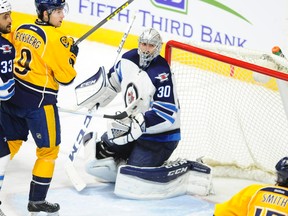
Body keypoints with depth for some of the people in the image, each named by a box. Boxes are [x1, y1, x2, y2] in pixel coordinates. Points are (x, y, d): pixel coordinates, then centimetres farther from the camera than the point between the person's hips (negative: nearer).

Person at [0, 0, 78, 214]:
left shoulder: (20, 29, 6)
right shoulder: (56, 39, -15)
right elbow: (66, 77, -13)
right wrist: (71, 54, 2)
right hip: (38, 101, -7)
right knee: (49, 150, 9)